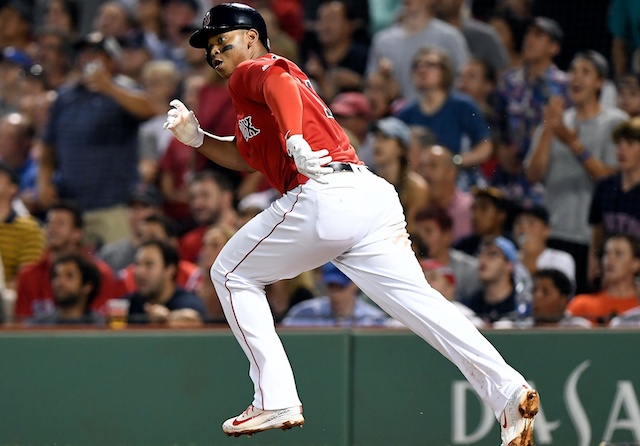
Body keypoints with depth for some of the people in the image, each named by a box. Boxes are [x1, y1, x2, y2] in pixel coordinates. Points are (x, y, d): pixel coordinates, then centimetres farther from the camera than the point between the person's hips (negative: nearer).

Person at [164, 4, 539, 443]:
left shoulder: (251, 71, 6)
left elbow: (280, 81, -19)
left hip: (323, 196, -8)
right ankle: (508, 388, -18)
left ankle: (275, 401, 6)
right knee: (418, 299, -2)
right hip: (373, 194, 8)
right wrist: (197, 138, 25)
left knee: (233, 275, 11)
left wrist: (295, 142, -33)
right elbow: (248, 155, 39)